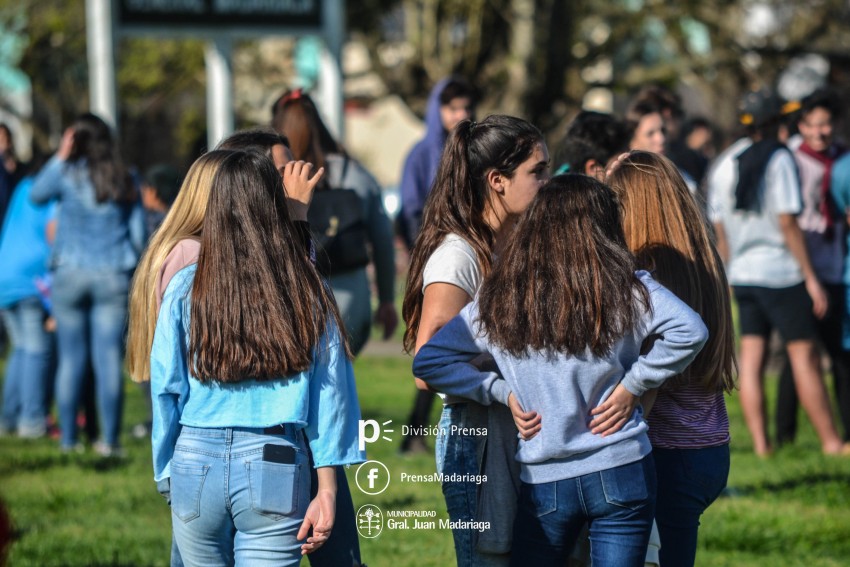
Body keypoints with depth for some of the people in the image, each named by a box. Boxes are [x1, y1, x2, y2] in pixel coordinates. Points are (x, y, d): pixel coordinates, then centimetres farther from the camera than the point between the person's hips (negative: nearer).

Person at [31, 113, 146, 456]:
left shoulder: (69, 173, -5)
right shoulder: (125, 183, 3)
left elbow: (36, 195, 10)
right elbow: (138, 235, 6)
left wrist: (60, 157, 9)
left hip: (70, 273, -1)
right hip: (114, 278, 1)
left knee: (71, 358, 5)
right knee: (109, 358, 0)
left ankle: (68, 439, 6)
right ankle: (109, 440, -3)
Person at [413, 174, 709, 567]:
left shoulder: (497, 301, 3)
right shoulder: (624, 288, -5)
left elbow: (428, 361, 2)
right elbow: (689, 331, -17)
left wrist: (500, 391, 1)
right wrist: (632, 385, -8)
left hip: (544, 483, 1)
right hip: (621, 473, -1)